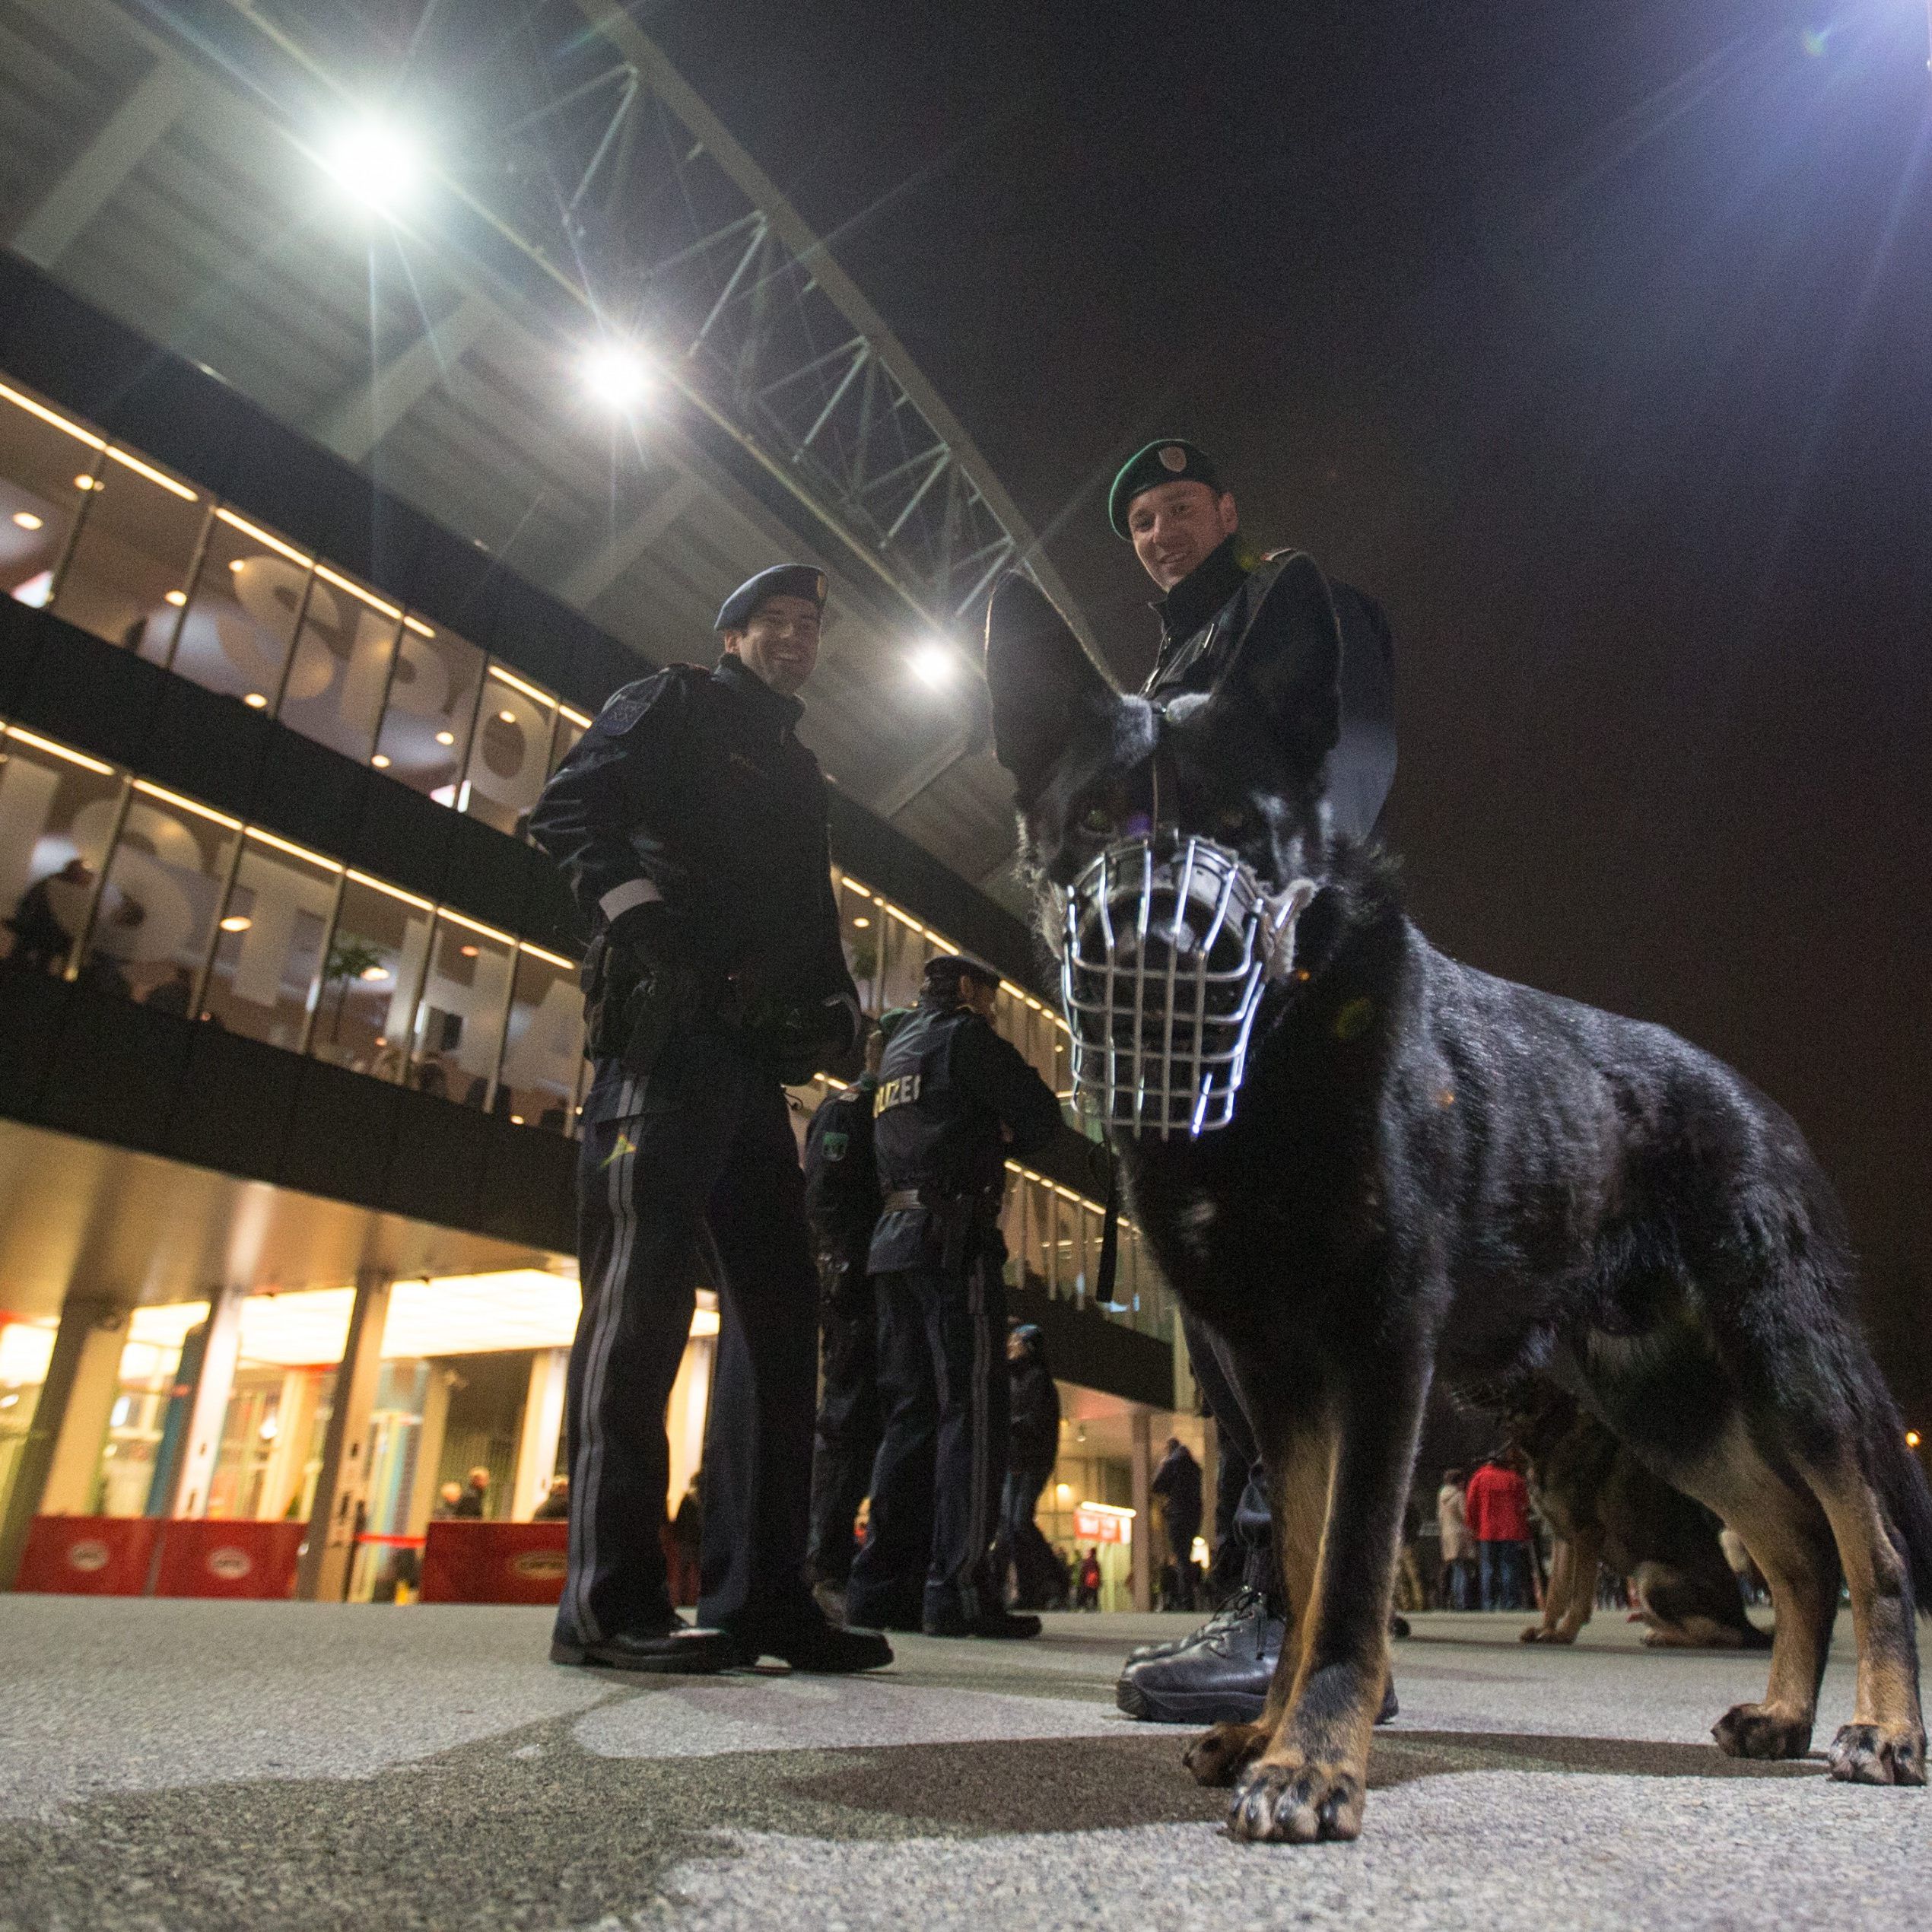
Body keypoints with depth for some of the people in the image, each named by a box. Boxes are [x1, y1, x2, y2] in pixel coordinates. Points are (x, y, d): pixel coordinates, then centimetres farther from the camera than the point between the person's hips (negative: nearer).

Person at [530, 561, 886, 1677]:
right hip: (670, 1027, -7)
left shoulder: (801, 776, 31)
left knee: (780, 1298, 1)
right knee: (648, 1275, -15)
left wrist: (835, 999, 6)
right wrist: (643, 916, -18)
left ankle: (760, 1595, 5)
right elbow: (572, 808, -3)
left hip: (752, 1052, 8)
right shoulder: (674, 706, 12)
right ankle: (612, 1599, -11)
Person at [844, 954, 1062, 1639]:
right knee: (971, 1409, -9)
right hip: (954, 1237, -8)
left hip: (893, 1239, 8)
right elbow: (1041, 1117, -3)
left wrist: (982, 1135, 12)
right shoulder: (962, 1033, -1)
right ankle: (959, 1588, -12)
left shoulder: (896, 1049, 24)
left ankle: (882, 1583, 6)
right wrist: (1003, 1134, 15)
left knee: (912, 1412, 8)